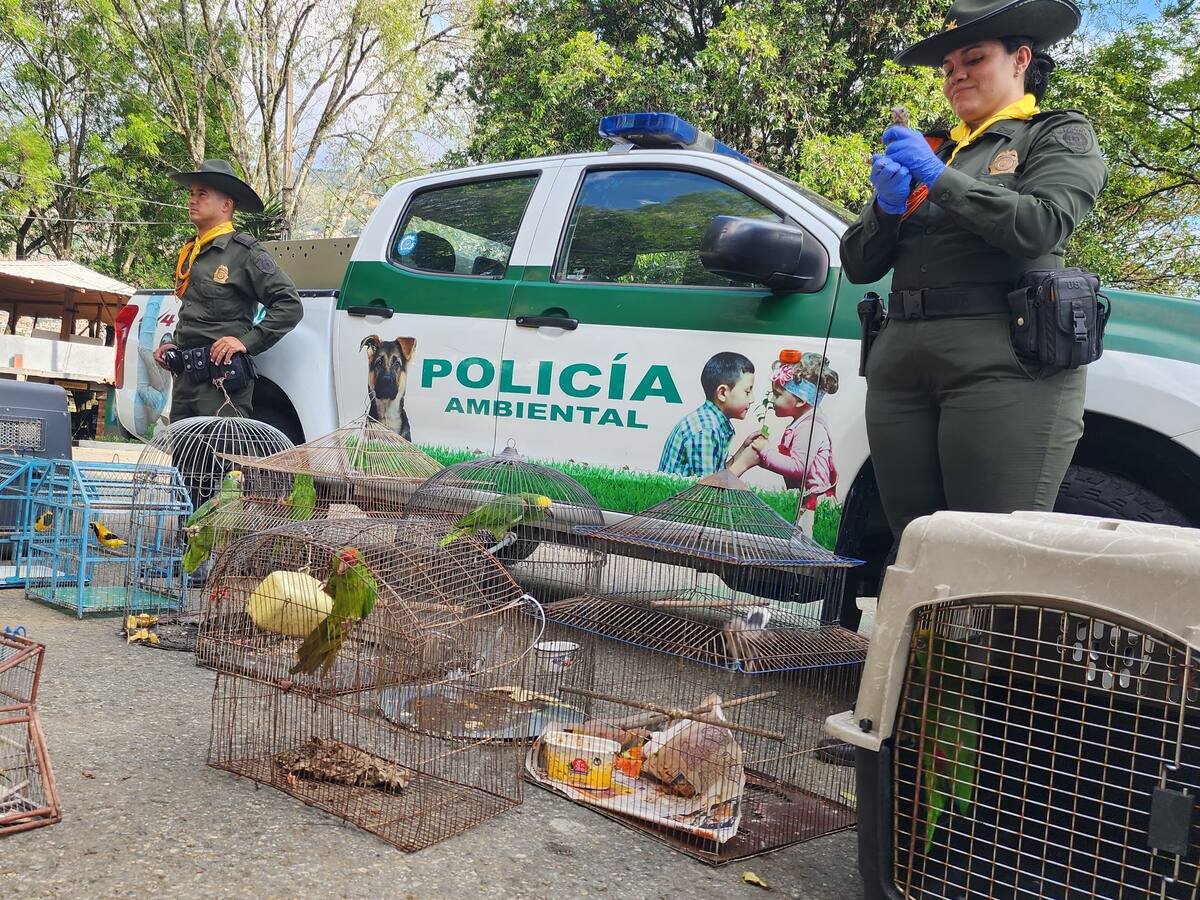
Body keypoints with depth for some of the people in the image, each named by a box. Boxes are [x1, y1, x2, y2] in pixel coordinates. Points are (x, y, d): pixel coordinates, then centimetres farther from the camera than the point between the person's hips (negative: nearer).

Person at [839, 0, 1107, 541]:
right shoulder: (932, 150, 23)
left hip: (1004, 361, -5)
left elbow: (1040, 226, -10)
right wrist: (887, 206, -2)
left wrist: (938, 176, -8)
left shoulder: (1059, 134, 11)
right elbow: (858, 265, 17)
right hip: (899, 363, 5)